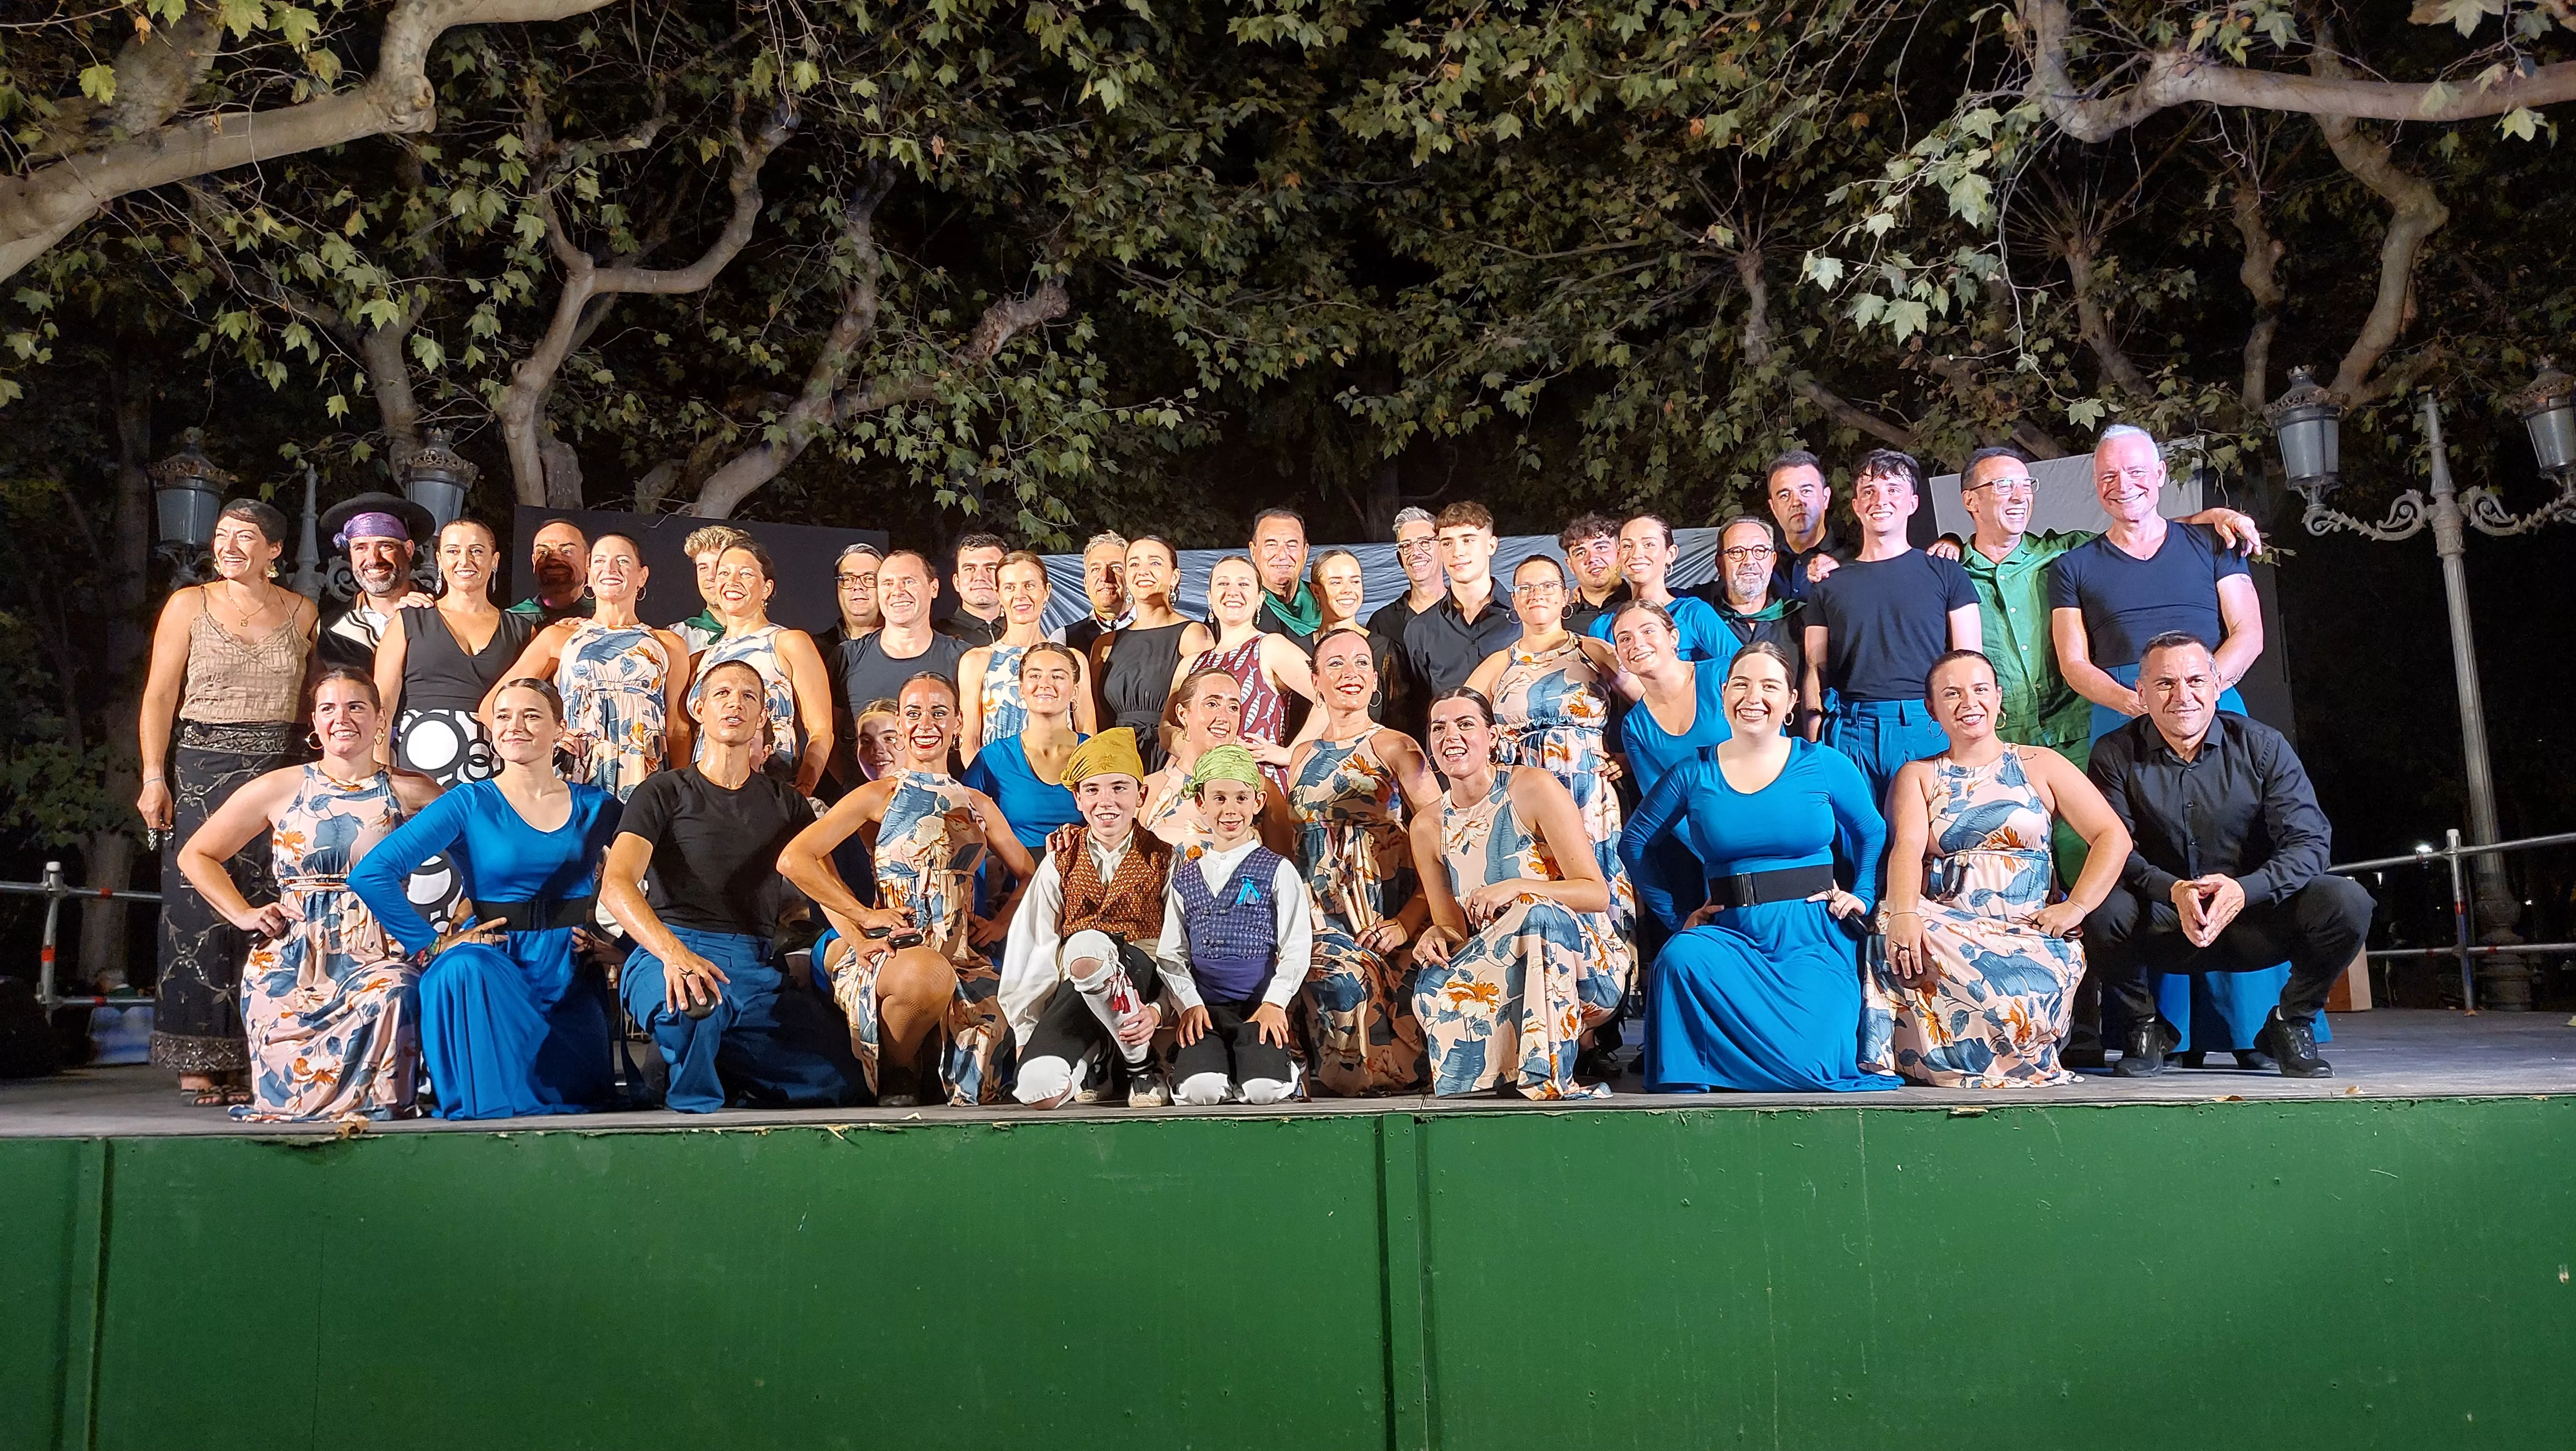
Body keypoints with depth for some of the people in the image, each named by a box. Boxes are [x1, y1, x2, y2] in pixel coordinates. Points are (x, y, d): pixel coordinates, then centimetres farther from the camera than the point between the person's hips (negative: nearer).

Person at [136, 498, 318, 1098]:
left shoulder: (302, 612, 10)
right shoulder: (190, 605, 5)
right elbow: (160, 696, 2)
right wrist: (153, 776, -6)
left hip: (281, 771, 1)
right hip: (202, 770, -1)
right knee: (200, 910, -3)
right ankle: (198, 1060, 1)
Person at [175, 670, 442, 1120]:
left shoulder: (410, 792, 6)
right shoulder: (279, 790, 9)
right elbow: (196, 856, 19)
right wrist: (243, 914, 7)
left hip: (374, 957, -1)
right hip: (289, 961, 1)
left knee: (393, 995, -37)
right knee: (293, 1094, -21)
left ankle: (378, 1104, -11)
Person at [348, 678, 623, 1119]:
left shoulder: (596, 806, 8)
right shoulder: (470, 804, -1)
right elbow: (371, 874, -8)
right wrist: (431, 943, -11)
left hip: (572, 970, 3)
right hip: (496, 961, -2)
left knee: (576, 1093, -13)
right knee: (462, 969, -38)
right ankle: (492, 1108, -19)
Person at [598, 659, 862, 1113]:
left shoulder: (787, 804, 21)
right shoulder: (664, 794, 8)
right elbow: (616, 886, -8)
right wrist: (674, 953, -28)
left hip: (757, 967, 4)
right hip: (666, 954, -4)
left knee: (837, 1077, -17)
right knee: (693, 1000, -40)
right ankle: (694, 1110, -11)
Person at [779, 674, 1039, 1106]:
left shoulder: (978, 804, 18)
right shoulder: (879, 796, 5)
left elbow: (1029, 874, 28)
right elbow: (793, 860, -5)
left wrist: (1003, 921, 8)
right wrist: (864, 916, -8)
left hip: (962, 957, 4)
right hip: (890, 952, -4)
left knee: (994, 1028, -27)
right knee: (929, 973, -40)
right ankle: (895, 1079, -10)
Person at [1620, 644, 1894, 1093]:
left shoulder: (1824, 765, 4)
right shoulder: (1695, 773, 6)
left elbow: (1874, 833, 14)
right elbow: (1636, 842, 13)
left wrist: (1862, 896, 1)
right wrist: (1676, 916, 6)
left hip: (1815, 941, -1)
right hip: (1730, 936, 1)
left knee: (1808, 1054, -24)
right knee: (1680, 958, -33)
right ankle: (1681, 1090, -13)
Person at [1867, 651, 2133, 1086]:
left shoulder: (2040, 765, 14)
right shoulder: (1916, 776, 17)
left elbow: (2113, 837, 6)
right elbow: (1907, 847, -3)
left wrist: (2076, 907, -10)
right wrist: (1904, 912, -24)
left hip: (2030, 931, -1)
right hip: (1945, 924, 1)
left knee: (2026, 985, -35)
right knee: (1900, 943, -33)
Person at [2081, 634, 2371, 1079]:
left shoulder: (2261, 745, -2)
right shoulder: (2116, 754, -3)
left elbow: (2310, 841, -10)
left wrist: (2244, 890, -29)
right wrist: (2173, 890, -32)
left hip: (2253, 921, 1)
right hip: (2161, 931, -1)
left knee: (2347, 902, -25)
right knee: (2100, 909, -33)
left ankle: (2291, 1024, 2)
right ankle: (2145, 1026, -3)